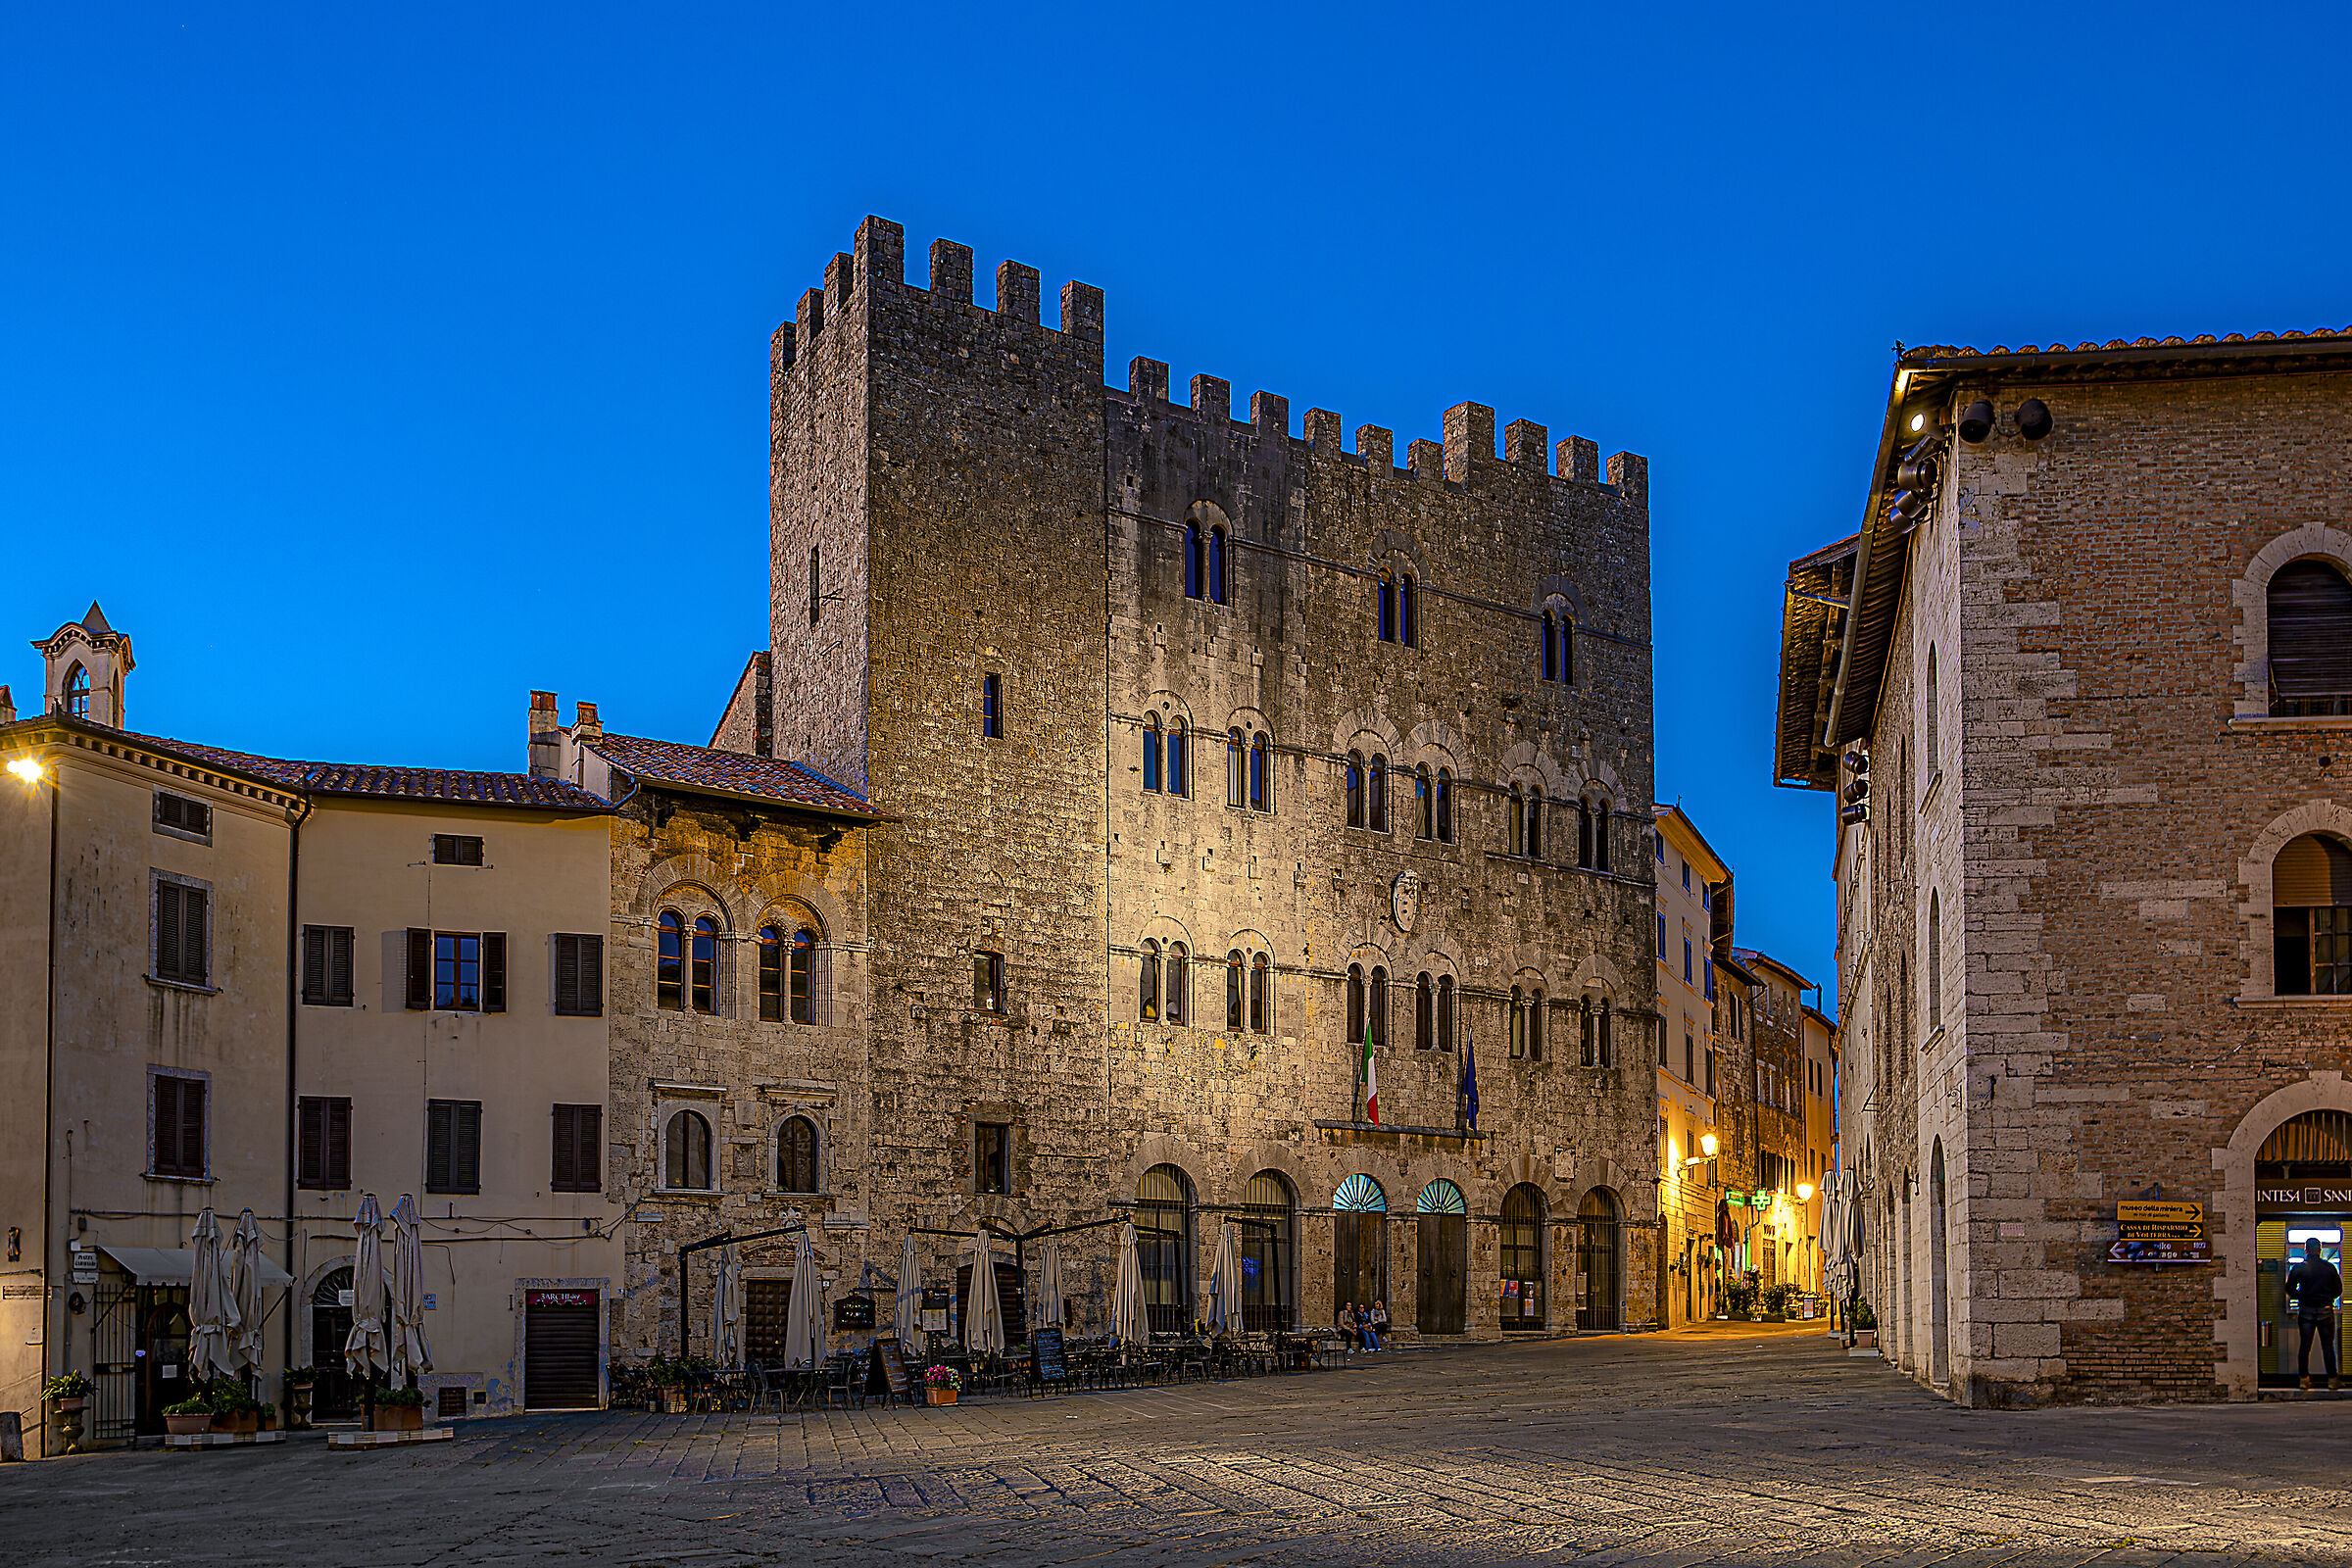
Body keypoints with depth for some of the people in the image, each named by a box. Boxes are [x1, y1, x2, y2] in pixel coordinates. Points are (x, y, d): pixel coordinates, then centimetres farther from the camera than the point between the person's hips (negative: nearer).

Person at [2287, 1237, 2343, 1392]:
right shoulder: (2329, 1268, -2)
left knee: (2305, 1346, 8)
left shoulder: (2299, 1268, -3)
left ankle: (2304, 1379, 9)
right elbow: (2338, 1290, 3)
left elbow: (2290, 1289, 0)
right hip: (2325, 1310, 0)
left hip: (2306, 1310, 0)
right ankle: (2331, 1380, 6)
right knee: (2328, 1346, 6)